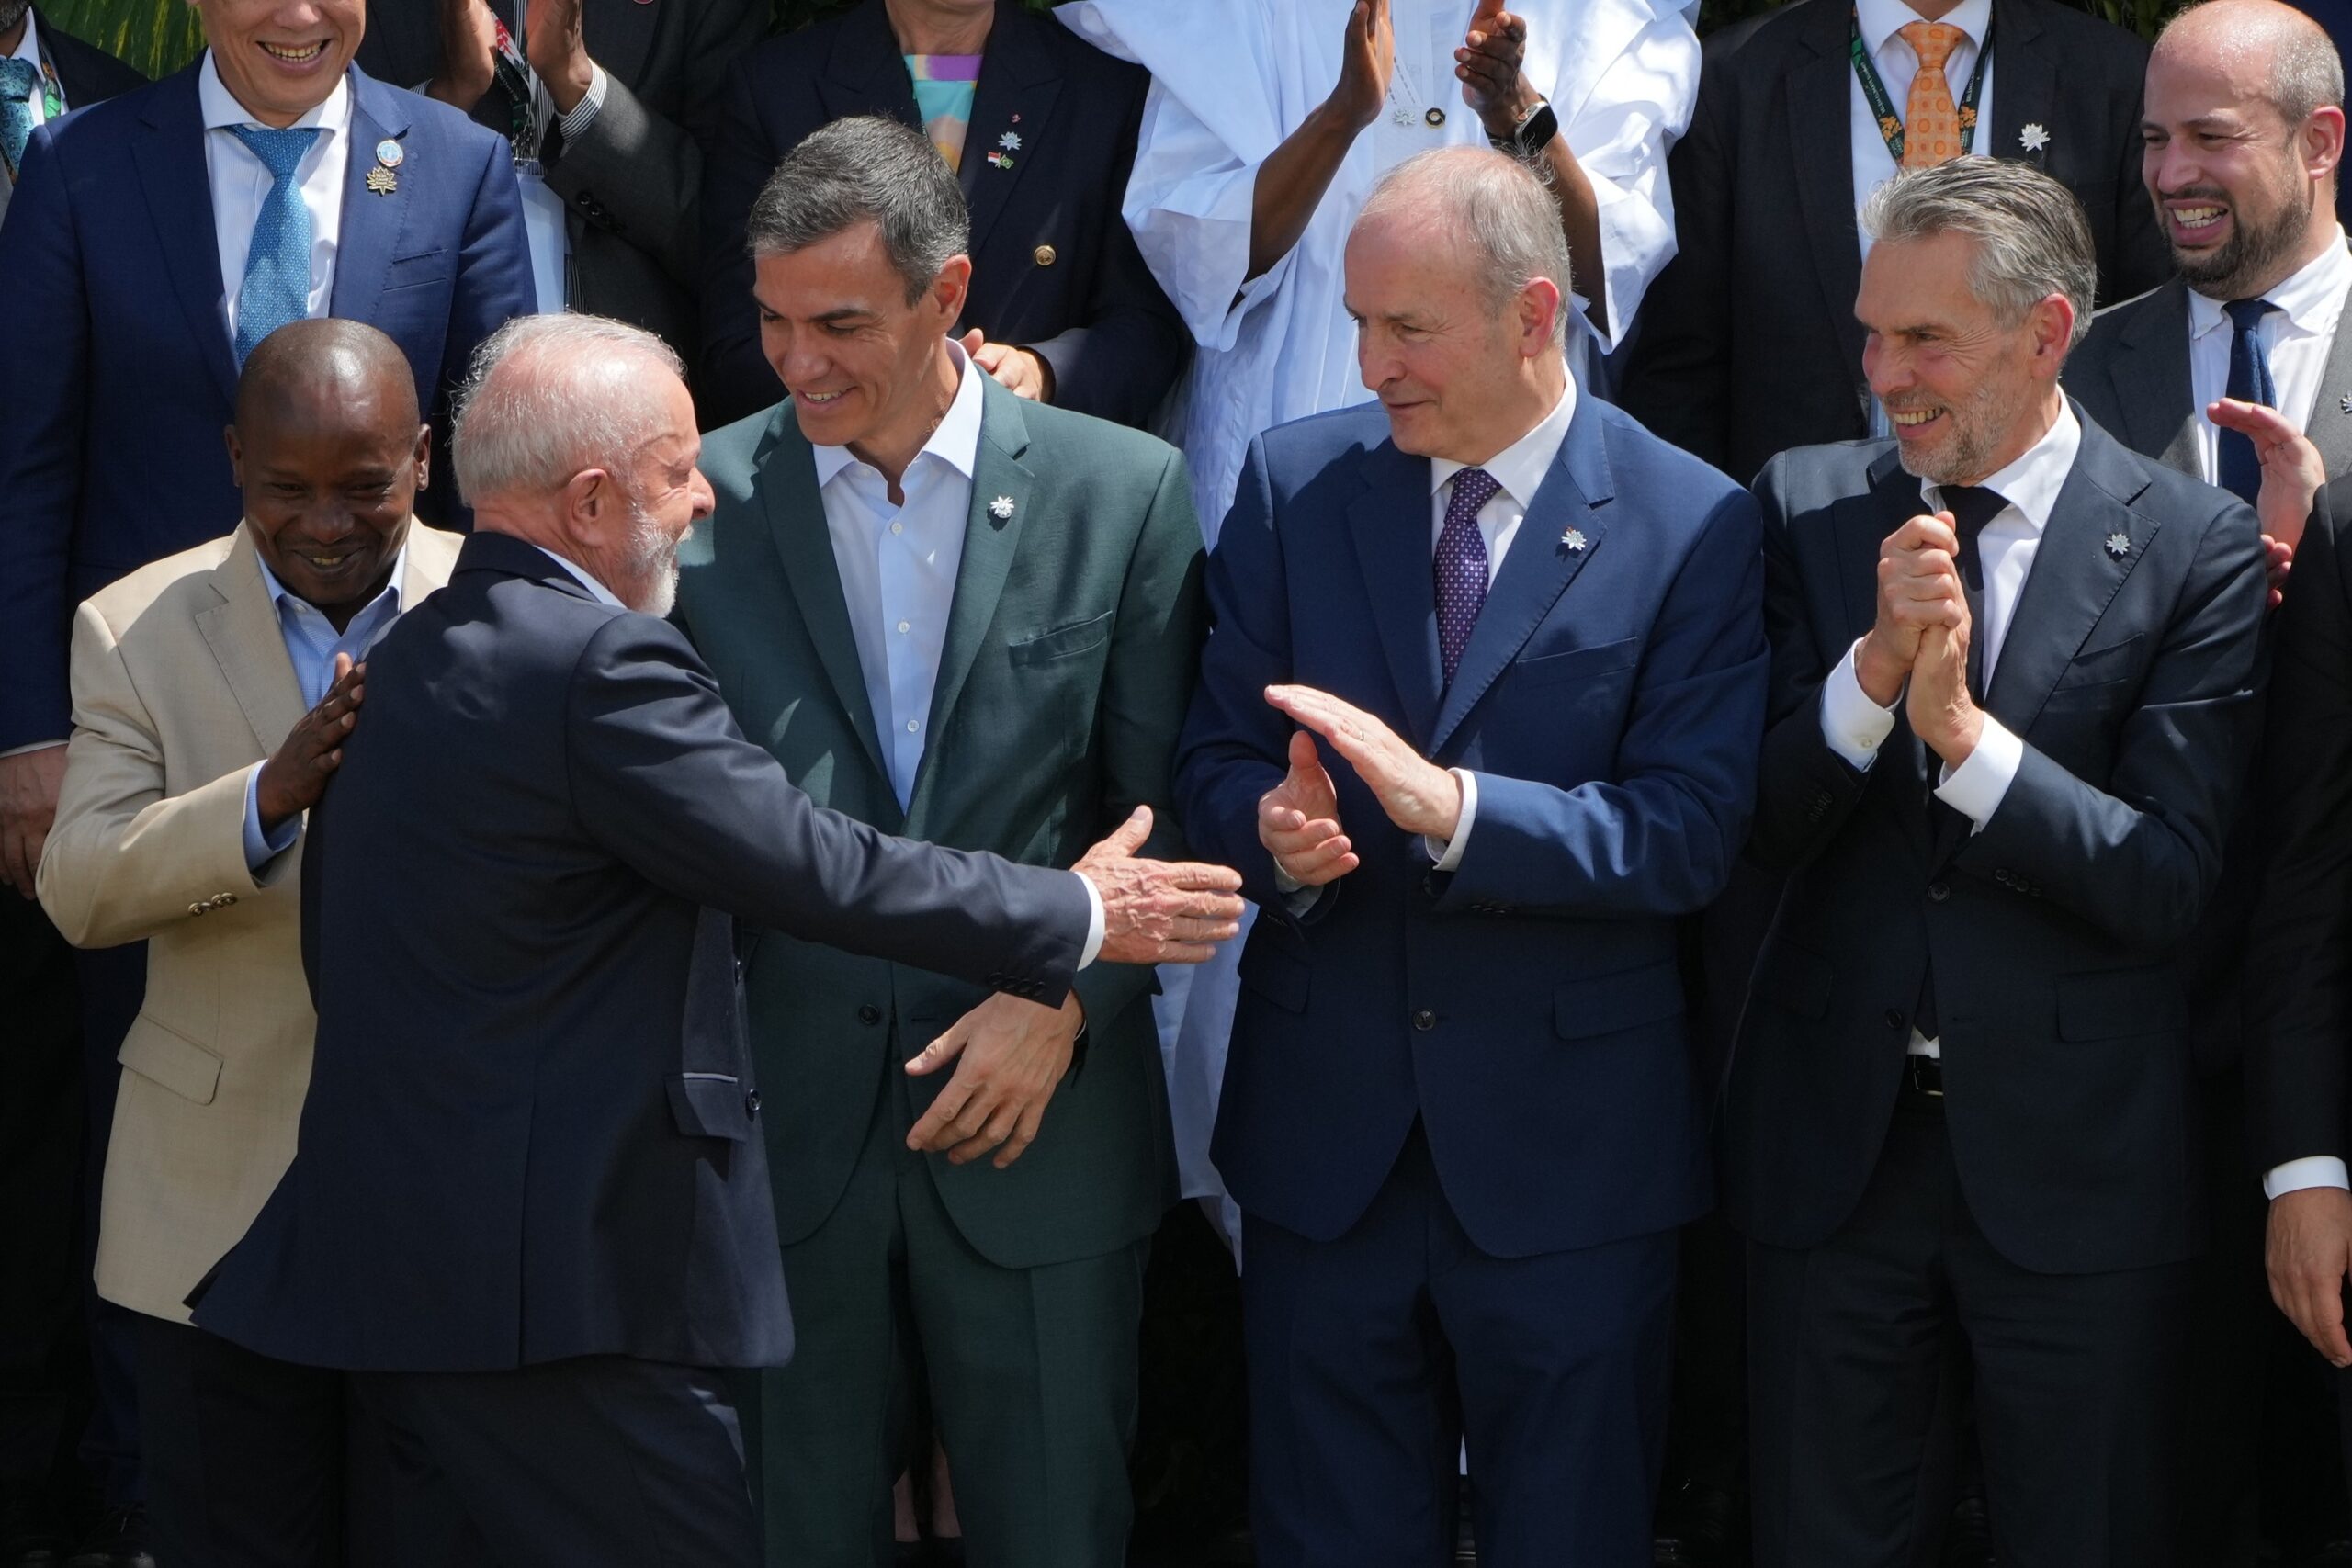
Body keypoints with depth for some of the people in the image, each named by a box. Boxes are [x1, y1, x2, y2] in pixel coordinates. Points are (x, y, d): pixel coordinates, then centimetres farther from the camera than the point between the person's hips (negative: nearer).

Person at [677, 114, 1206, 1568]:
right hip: (788, 1122, 1)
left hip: (1045, 1124, -1)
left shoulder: (1125, 493, -1)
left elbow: (1162, 807, 1)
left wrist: (1062, 1008, -11)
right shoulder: (705, 501, 1)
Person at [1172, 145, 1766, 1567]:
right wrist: (1274, 833, -20)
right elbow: (1216, 762, 3)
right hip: (1325, 1132, 3)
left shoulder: (1692, 527, -8)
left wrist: (1449, 805, -27)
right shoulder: (1296, 485, 3)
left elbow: (1688, 835, -15)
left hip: (1570, 1148, -3)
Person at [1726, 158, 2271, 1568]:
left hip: (2075, 1158, -2)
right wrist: (1877, 666, -20)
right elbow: (1755, 828, -4)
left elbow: (2168, 884, -14)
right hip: (1833, 1135, 2)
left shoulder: (2197, 548, -7)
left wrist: (1964, 729, -23)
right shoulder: (1805, 508, 2)